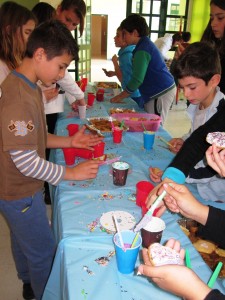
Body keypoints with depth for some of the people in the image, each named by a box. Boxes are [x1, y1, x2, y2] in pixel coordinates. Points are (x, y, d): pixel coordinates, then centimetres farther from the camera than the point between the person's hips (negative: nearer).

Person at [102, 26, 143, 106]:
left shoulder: (127, 55, -23)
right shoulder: (127, 52, 6)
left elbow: (124, 81, -22)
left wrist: (115, 62, -16)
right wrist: (114, 73, 4)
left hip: (134, 96, -9)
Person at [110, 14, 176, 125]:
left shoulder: (142, 50, -17)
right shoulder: (145, 44, 15)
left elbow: (137, 79, -22)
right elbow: (138, 74, 22)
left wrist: (119, 97, -13)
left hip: (160, 93, -10)